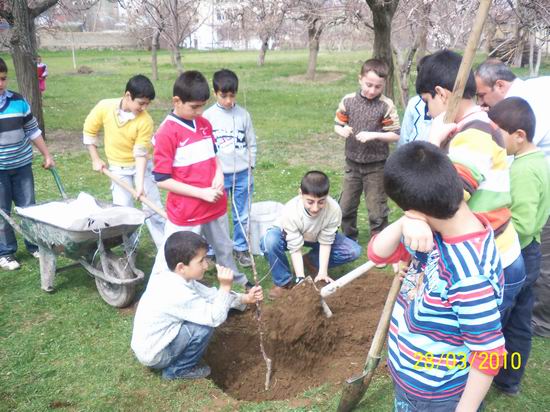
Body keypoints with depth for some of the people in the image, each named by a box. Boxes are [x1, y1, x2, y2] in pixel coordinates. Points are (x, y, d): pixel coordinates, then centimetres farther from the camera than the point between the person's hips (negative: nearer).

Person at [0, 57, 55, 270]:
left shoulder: (18, 101, -2)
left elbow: (33, 131, 7)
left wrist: (47, 155, 9)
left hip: (21, 165, 2)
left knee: (28, 208, 12)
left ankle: (34, 245, 28)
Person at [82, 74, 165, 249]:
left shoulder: (145, 120, -22)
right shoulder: (105, 107, -17)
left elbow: (141, 153, -22)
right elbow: (89, 131, -2)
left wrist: (140, 184, -29)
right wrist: (95, 159, -3)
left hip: (141, 166, -1)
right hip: (118, 168, 1)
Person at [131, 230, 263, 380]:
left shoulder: (172, 278, -4)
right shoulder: (177, 293, -32)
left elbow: (211, 295, 3)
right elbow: (216, 318, -25)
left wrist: (245, 298, -5)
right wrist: (225, 287, -29)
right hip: (153, 355, -9)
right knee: (205, 326, -20)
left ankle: (176, 363, 20)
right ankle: (178, 370, 1)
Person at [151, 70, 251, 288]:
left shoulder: (204, 124, 3)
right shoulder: (166, 133, -18)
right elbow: (162, 179, -18)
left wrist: (219, 174, -5)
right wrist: (201, 193, -21)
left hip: (216, 206, 7)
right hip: (185, 212, -7)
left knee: (224, 248, 28)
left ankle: (239, 280, 50)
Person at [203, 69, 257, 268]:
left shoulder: (243, 114, 2)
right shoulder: (208, 116, -4)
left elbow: (251, 143, 9)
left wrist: (250, 166, 5)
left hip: (242, 175, 2)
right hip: (218, 175, -2)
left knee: (242, 216, 10)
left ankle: (241, 248, 25)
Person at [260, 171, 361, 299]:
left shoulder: (334, 209, -34)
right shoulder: (290, 211, -38)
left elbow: (325, 242, -22)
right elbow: (295, 248, -31)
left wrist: (322, 272, -26)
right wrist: (301, 278, -35)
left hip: (318, 237, 3)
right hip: (290, 235, -2)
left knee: (354, 251, -15)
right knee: (269, 241, -36)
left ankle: (310, 260, 6)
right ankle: (283, 281, -11)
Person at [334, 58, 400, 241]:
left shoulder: (386, 105, -12)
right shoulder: (348, 100, -4)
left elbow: (395, 135, -10)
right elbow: (337, 125, 5)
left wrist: (373, 135, -23)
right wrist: (342, 130, -17)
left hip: (376, 166, -3)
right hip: (352, 164, 4)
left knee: (377, 209, 6)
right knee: (346, 206, 15)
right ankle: (349, 239, 36)